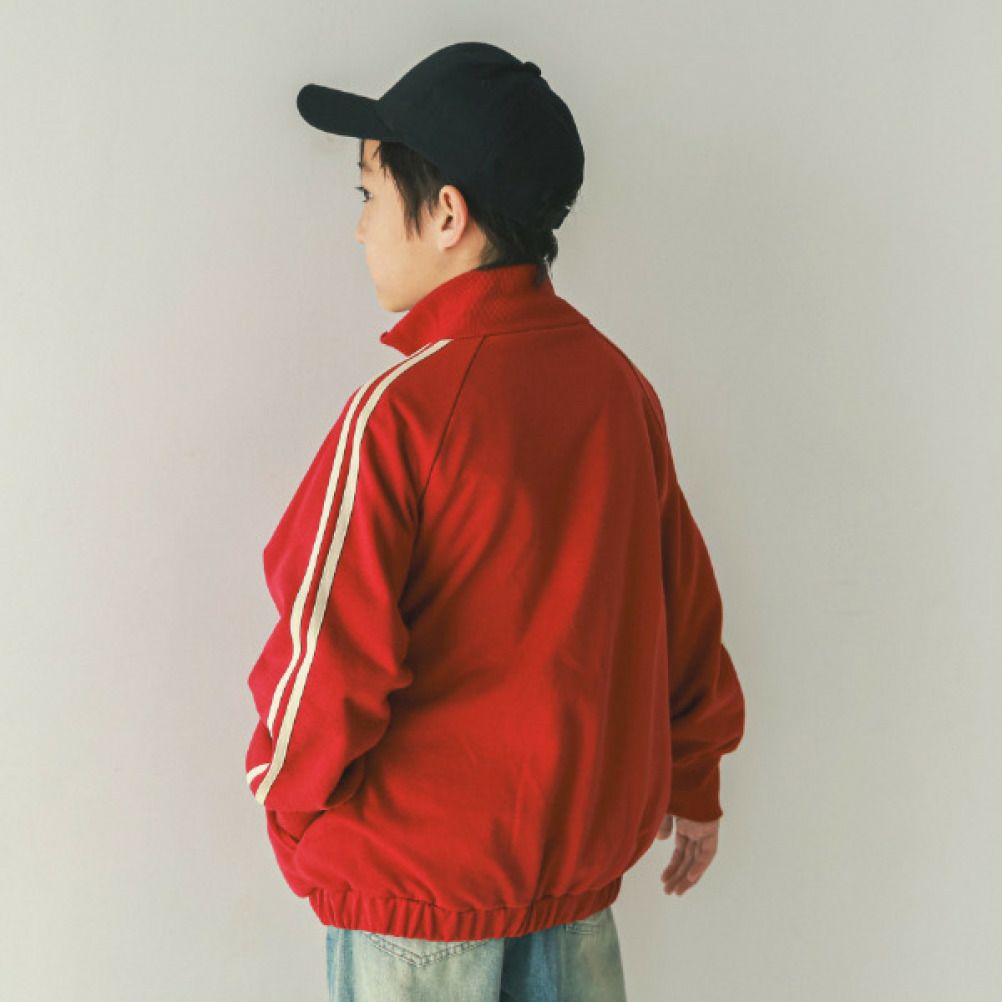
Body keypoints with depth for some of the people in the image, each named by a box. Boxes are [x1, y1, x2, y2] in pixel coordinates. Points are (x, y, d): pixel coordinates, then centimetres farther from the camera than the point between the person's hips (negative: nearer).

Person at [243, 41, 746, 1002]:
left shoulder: (403, 410, -21)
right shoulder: (618, 383, -2)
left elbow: (329, 656, -19)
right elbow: (685, 604, 6)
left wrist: (289, 810, 1)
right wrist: (694, 785, 19)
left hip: (418, 876, -6)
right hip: (587, 842, 6)